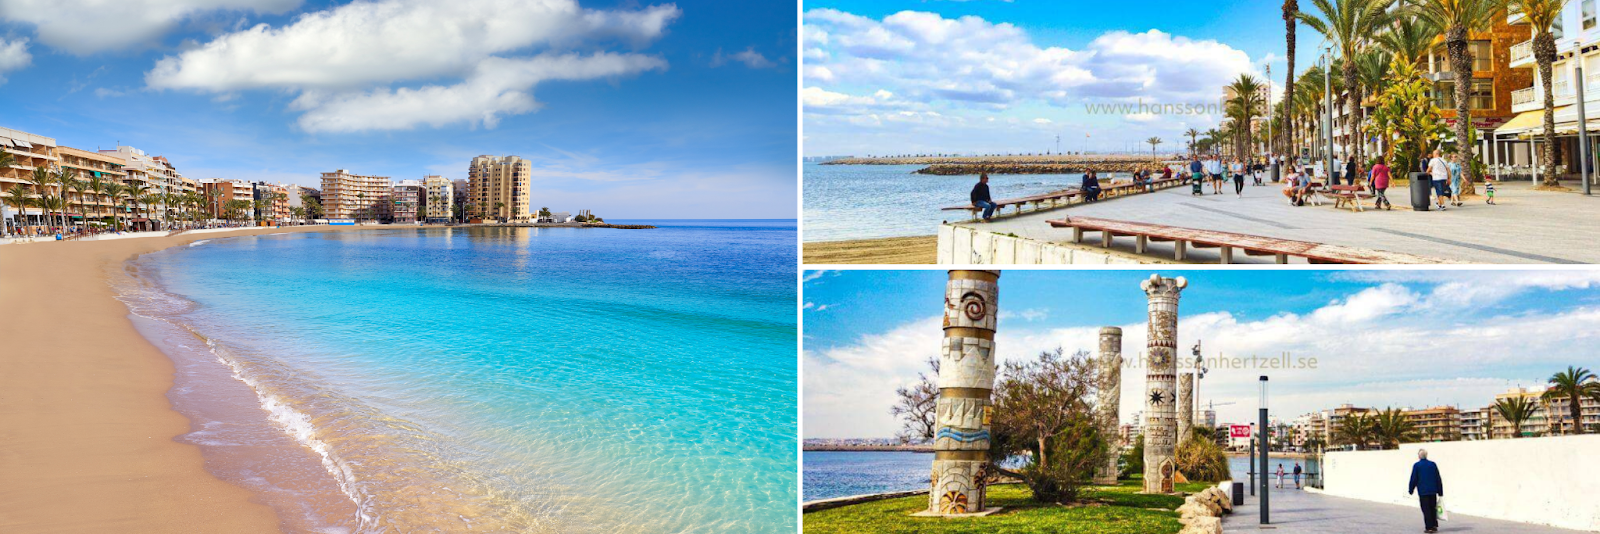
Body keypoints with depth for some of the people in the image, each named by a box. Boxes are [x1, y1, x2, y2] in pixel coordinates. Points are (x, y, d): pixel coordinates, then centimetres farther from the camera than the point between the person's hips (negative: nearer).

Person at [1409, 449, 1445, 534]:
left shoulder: (1416, 465, -6)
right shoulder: (1433, 464, 5)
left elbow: (1413, 479, -4)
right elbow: (1438, 479, 7)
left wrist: (1411, 490, 8)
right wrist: (1440, 491, 13)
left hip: (1423, 491, -4)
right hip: (1433, 491, 4)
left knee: (1426, 510, 0)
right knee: (1433, 509, 15)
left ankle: (1429, 527, -3)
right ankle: (1434, 526, 14)